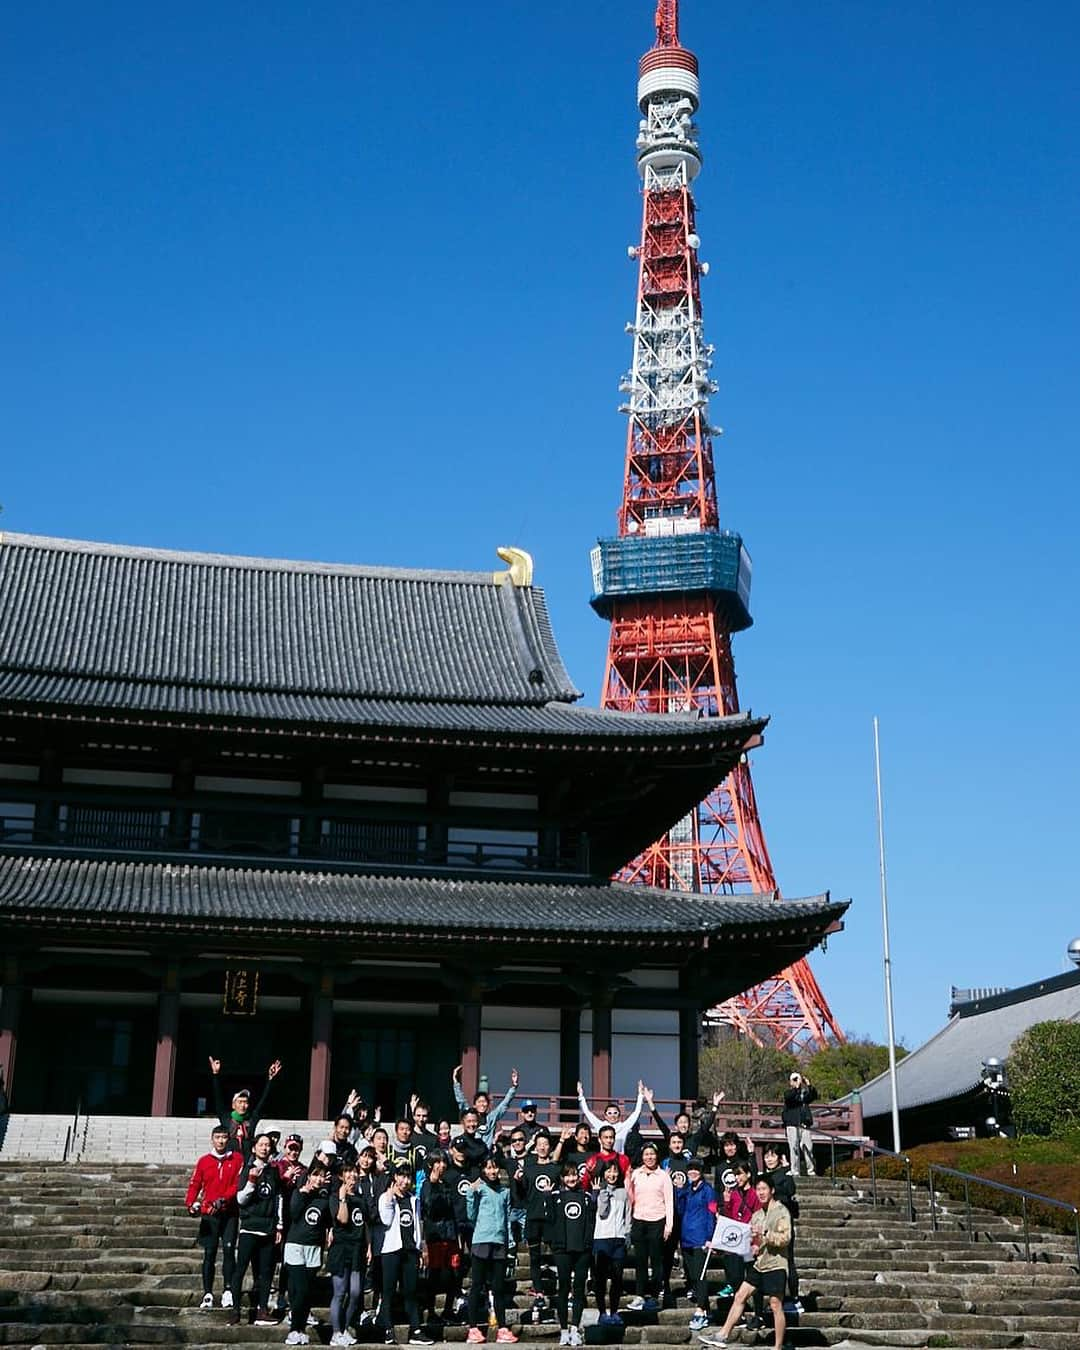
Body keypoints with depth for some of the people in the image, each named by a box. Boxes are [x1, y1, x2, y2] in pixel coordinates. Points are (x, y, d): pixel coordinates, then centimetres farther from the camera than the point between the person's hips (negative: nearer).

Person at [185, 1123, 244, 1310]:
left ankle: (228, 1290, -5)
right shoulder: (204, 1161, 8)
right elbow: (195, 1184, 7)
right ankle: (208, 1294, 3)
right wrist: (191, 1203, -10)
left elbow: (238, 1184, -3)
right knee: (209, 1253, 1)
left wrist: (223, 1199, -16)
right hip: (209, 1214, 1)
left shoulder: (237, 1159, 4)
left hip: (229, 1213, -1)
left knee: (229, 1250, -9)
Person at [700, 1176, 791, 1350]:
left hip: (775, 1265, -7)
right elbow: (749, 1239, 21)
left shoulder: (781, 1212, -8)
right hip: (759, 1263, 7)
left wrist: (764, 1234, -26)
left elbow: (785, 1238, -19)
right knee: (740, 1296, 5)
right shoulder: (757, 1215, 15)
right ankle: (723, 1335, 8)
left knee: (776, 1305, -3)